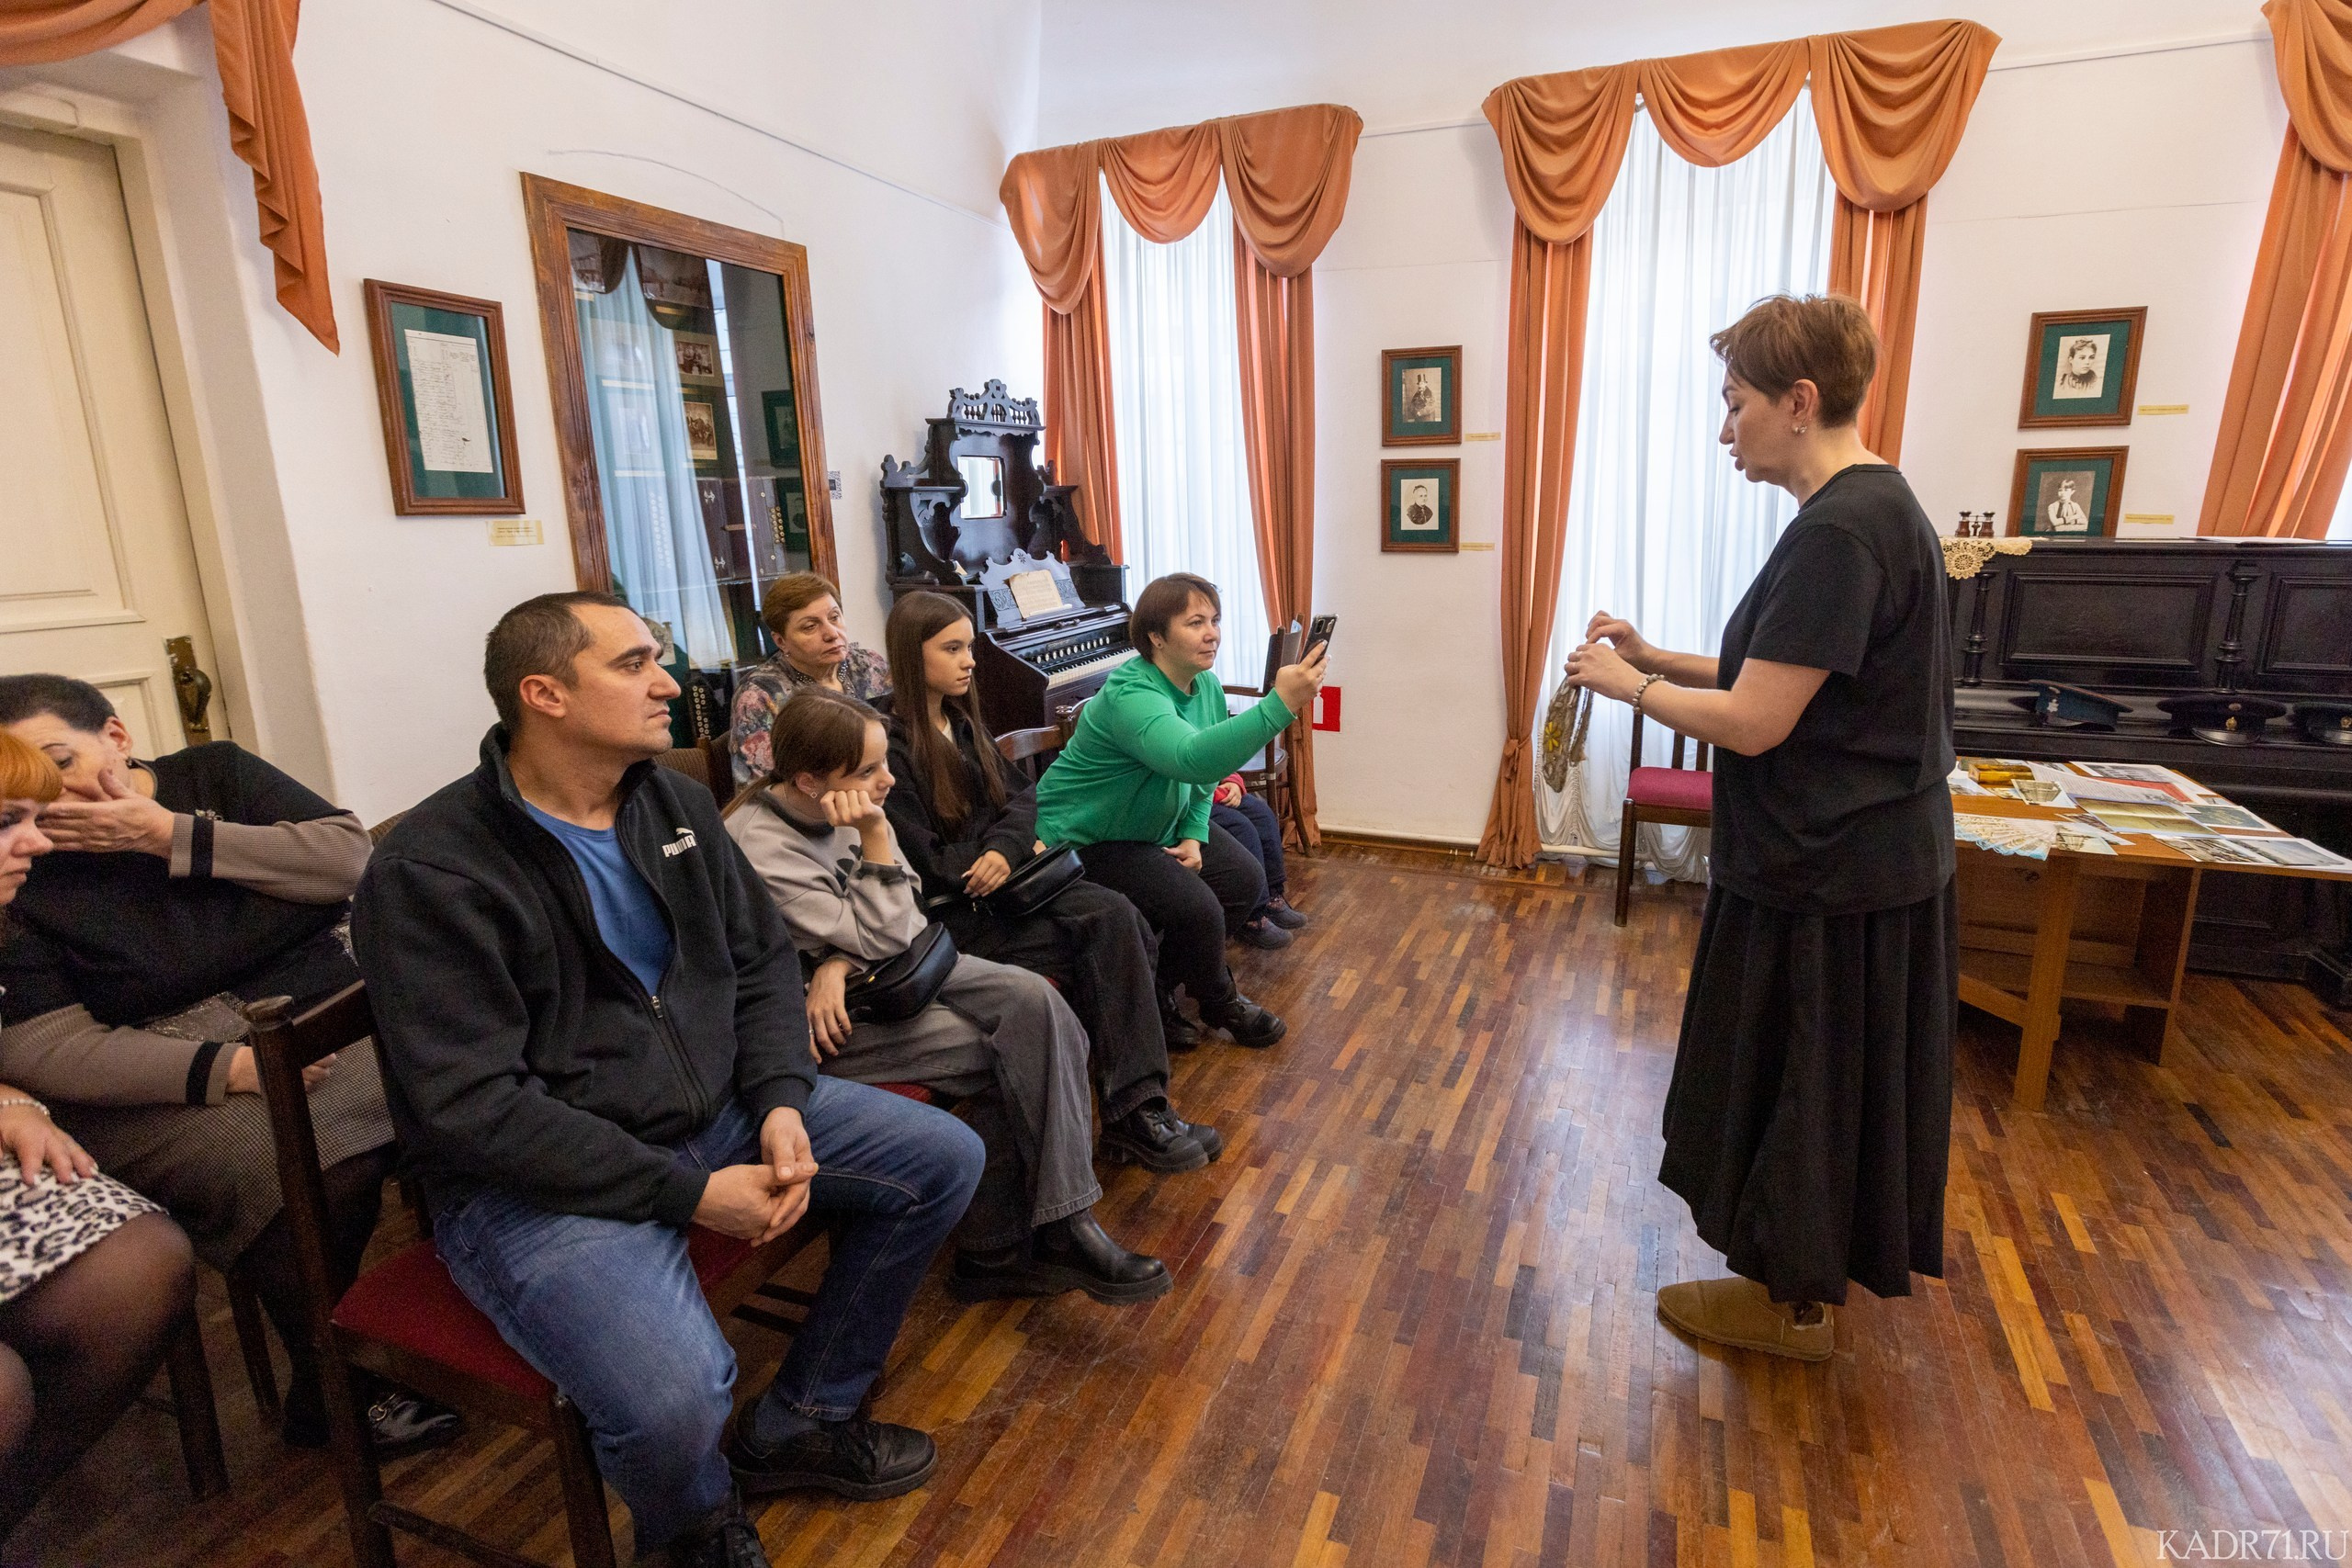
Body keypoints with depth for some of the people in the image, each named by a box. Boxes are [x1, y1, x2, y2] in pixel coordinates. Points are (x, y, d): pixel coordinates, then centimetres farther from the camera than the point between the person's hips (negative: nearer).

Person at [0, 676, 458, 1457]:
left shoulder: (216, 772, 9)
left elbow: (351, 857, -5)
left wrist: (170, 835, -10)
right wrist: (228, 1068, -22)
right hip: (165, 1084, -2)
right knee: (315, 1175, -31)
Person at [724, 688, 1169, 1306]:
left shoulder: (833, 809, -2)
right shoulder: (759, 850, -24)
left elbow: (893, 928, 3)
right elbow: (881, 940, -20)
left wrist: (839, 961, -17)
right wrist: (876, 837, -28)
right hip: (821, 1018, -7)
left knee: (1032, 1001, -16)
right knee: (1006, 1058, -19)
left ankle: (1061, 1224, -12)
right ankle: (995, 1253, -2)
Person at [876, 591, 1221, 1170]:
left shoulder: (962, 719, 15)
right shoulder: (890, 742, -11)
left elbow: (1019, 798, 11)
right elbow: (925, 863, -14)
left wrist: (1007, 847, -12)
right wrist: (1023, 847, -4)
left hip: (1004, 881, 7)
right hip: (945, 911, -7)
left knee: (1117, 918, -18)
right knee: (1105, 934, -22)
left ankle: (1137, 1111, -18)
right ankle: (1133, 1113, -15)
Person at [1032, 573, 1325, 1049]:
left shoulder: (1206, 686, -2)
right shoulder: (1131, 696, -31)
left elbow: (1204, 776, 12)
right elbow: (1190, 759, -51)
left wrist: (1195, 835, -5)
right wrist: (1279, 704, -56)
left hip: (1157, 824, 9)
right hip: (1087, 839, -9)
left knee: (1246, 880, -2)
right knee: (1196, 909, -23)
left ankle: (1158, 985, 12)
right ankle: (1220, 1005, 9)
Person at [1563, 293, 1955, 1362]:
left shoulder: (1840, 530, -23)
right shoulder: (1872, 508, 10)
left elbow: (1753, 723, -25)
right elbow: (1783, 680, 13)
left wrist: (1628, 684, -11)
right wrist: (1652, 657, 6)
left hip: (1830, 877, -10)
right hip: (1860, 860, 10)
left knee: (1803, 1081, 6)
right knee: (1818, 1077, 22)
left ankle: (1794, 1304, 26)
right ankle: (1804, 1271, 41)